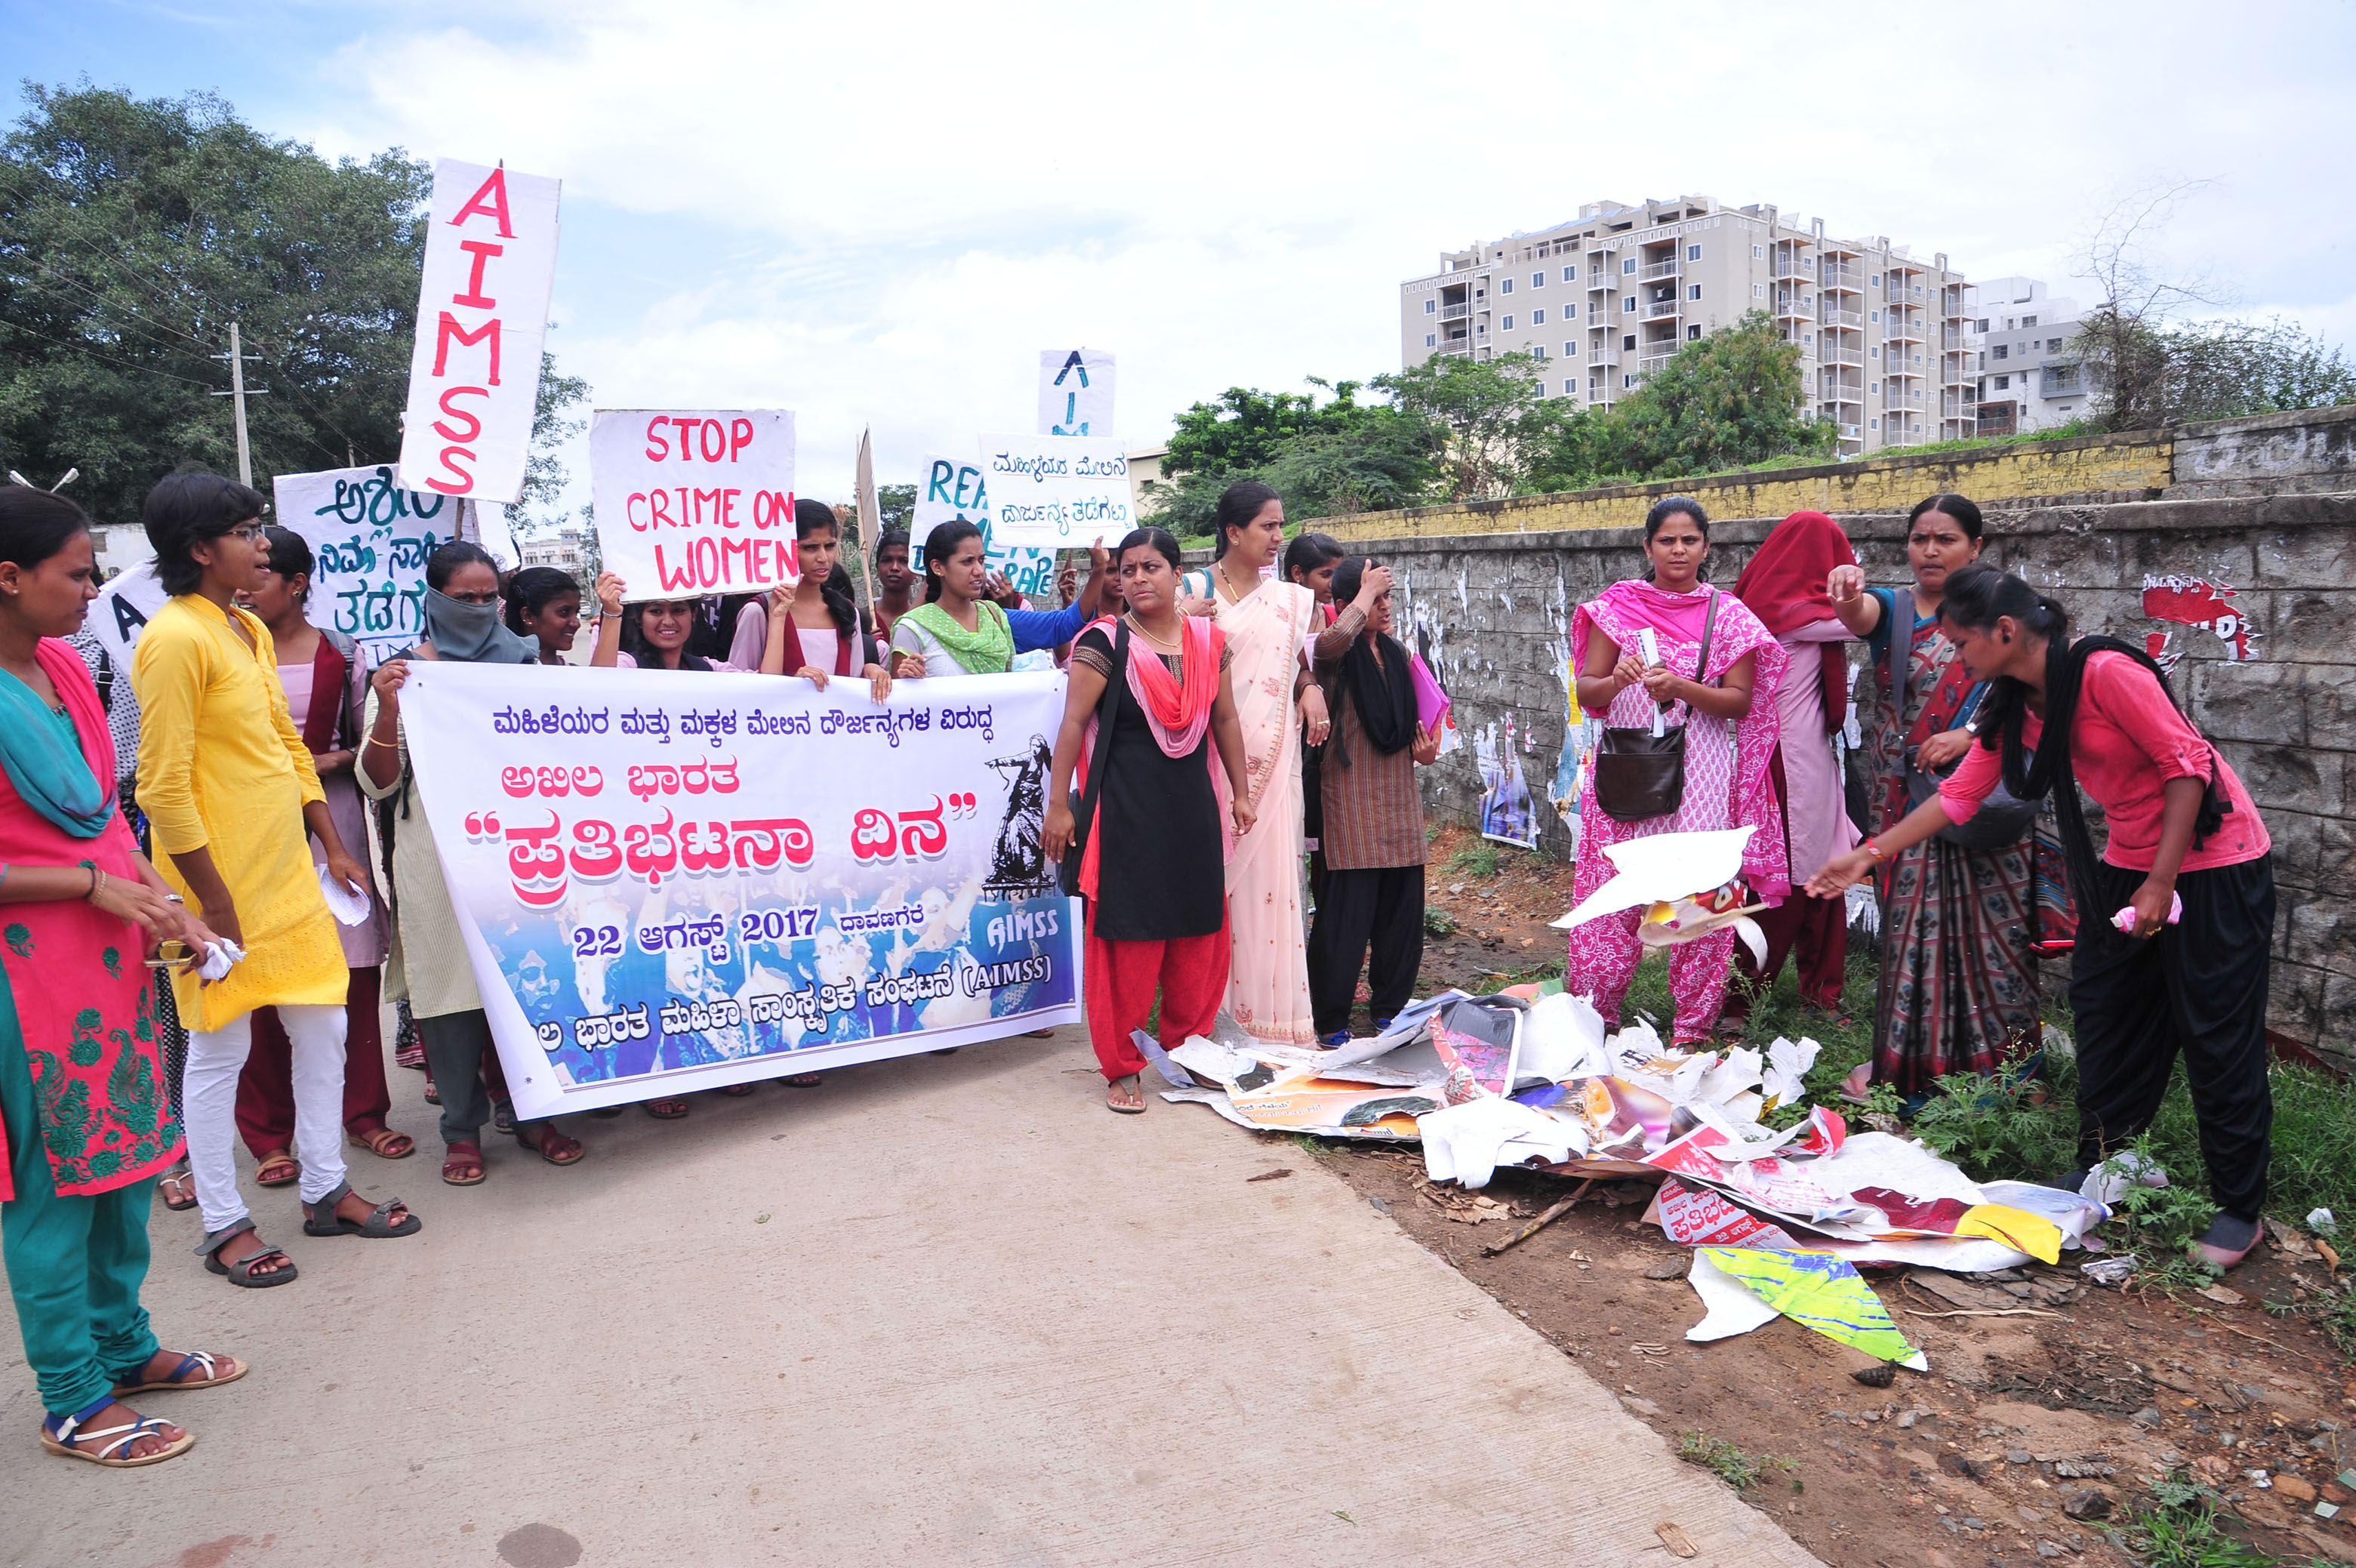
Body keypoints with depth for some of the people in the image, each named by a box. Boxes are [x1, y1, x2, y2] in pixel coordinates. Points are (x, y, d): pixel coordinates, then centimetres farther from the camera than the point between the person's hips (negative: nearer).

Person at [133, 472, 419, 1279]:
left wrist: (334, 847, 15)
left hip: (287, 872, 9)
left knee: (322, 1028, 13)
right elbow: (164, 787, -18)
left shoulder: (248, 629, 12)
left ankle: (327, 1191, 28)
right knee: (220, 1050, 5)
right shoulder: (175, 638, -16)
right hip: (222, 882, -8)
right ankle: (224, 1226, 19)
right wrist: (214, 899, -18)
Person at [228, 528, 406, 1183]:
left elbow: (368, 744, 8)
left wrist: (329, 761, -10)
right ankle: (269, 1135, 14)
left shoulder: (342, 655, 5)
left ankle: (363, 1114, 19)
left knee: (355, 974, 4)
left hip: (333, 822, 0)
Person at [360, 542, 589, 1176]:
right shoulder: (402, 673, 2)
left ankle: (533, 1114, 19)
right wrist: (388, 711, -18)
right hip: (439, 856, -2)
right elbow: (378, 783, -1)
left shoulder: (521, 661, 9)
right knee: (451, 983, 2)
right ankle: (462, 1128, 14)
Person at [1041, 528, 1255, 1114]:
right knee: (1126, 939, 0)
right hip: (1126, 813, -5)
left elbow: (1225, 720, 14)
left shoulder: (1208, 641, 7)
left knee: (1199, 937, 11)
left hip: (1193, 812, 5)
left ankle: (1188, 1049, 30)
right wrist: (1059, 806, -13)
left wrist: (1240, 793, 15)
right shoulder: (1105, 643, -7)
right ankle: (1122, 1067, 13)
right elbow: (1073, 724, -10)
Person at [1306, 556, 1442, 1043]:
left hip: (1399, 792, 7)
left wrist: (1426, 751, 5)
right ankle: (1330, 1020, 6)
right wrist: (1364, 592, -18)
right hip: (1352, 795, -7)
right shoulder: (1339, 654, -7)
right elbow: (1334, 639, -34)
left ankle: (1390, 1010, 24)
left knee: (1402, 906, 10)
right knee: (1348, 909, -6)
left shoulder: (1397, 652, 15)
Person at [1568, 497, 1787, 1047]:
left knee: (1699, 895, -2)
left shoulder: (1727, 614, 5)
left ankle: (1694, 1025, 11)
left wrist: (1681, 688, -17)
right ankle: (1595, 1015, 14)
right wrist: (1617, 680, -18)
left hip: (1700, 770, -1)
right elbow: (1585, 690, 4)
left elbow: (1740, 701, -1)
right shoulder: (1617, 606, 7)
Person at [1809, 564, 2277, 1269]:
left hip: (2213, 864, -8)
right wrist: (1865, 857, 2)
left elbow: (2187, 767, -22)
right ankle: (2099, 1171, 27)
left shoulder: (2105, 673, -24)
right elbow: (1960, 794, 4)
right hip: (2129, 861, 8)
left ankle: (2240, 1211, 13)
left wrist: (2161, 882, -20)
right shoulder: (2012, 703, 1)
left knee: (2217, 1034, -1)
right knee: (2102, 1009, 12)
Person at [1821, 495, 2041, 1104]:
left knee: (1983, 918, 3)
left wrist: (1969, 734, -21)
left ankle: (1989, 1050, 18)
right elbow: (1858, 615, -21)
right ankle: (1904, 1056, 12)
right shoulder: (1892, 609, 4)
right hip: (1905, 799, 0)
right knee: (1911, 918, 2)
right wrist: (1847, 595, -44)